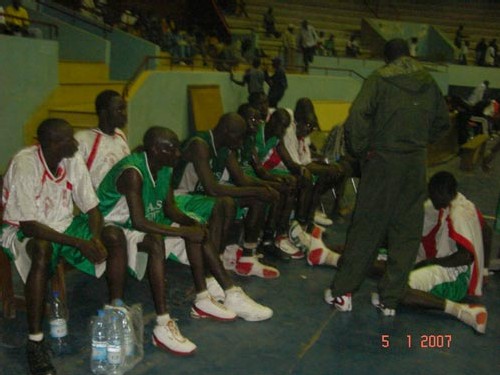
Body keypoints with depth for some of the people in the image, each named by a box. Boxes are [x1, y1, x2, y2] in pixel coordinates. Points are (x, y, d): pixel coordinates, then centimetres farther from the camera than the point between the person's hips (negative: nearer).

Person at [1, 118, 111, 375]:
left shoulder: (74, 160, -7)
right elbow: (28, 226, -26)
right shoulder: (24, 164, -24)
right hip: (26, 231, -5)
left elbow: (92, 208, -2)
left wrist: (96, 238, -23)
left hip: (64, 225, 5)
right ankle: (35, 342, -29)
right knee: (43, 250, -40)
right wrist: (79, 243, -31)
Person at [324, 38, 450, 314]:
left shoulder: (380, 79, -4)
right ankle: (390, 298, 14)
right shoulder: (428, 83, 10)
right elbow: (442, 122, 18)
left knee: (366, 227, 5)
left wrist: (359, 150, -7)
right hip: (416, 163, 3)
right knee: (407, 232, 9)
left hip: (383, 159, -3)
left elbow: (358, 115, -17)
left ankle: (343, 291, 11)